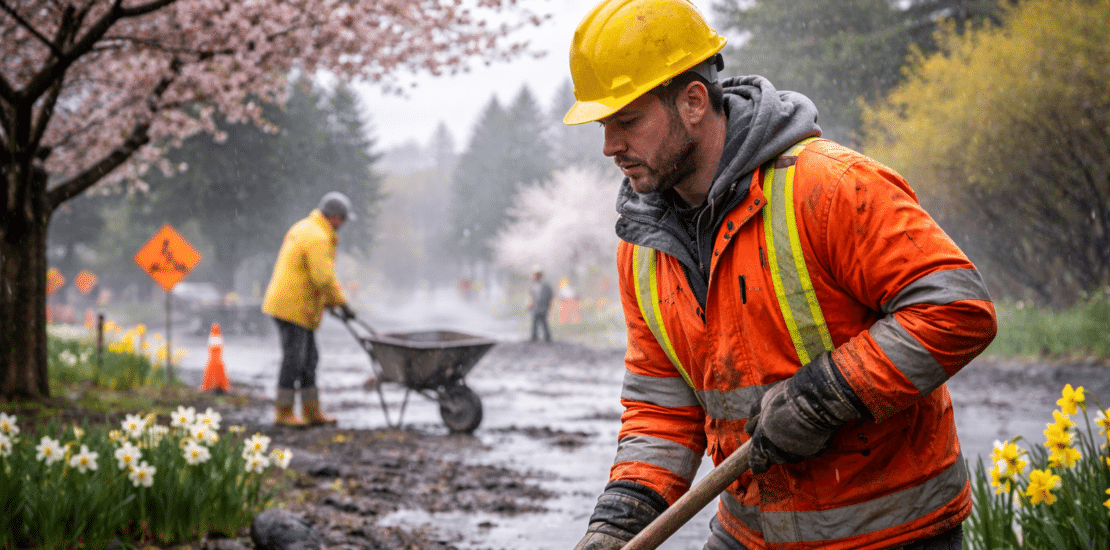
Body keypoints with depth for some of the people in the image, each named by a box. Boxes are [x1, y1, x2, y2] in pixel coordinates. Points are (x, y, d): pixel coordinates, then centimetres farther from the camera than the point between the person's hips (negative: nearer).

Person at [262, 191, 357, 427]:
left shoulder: (303, 228, 17)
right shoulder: (318, 239, -17)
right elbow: (324, 277, -24)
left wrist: (329, 301, 22)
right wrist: (341, 302, -13)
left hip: (284, 301, 11)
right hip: (294, 306, -11)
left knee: (308, 358, 14)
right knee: (294, 359, -5)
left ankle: (312, 411, 18)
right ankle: (283, 412, 1)